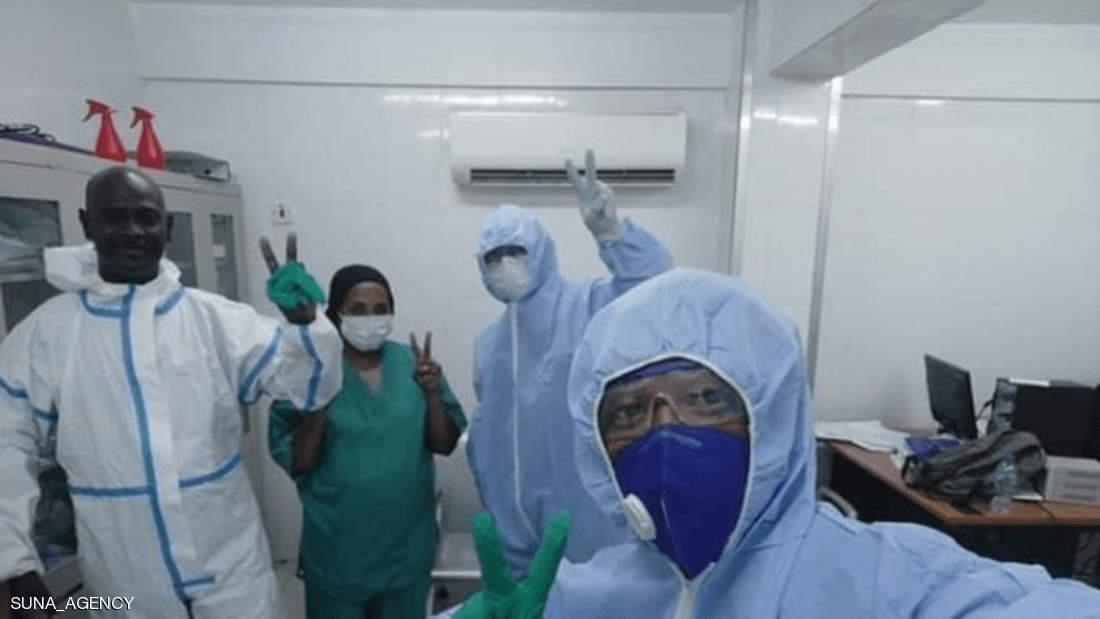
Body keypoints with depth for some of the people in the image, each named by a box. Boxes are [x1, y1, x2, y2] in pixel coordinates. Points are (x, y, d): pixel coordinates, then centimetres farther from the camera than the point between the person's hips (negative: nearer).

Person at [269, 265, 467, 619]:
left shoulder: (413, 362, -5)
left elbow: (445, 445, -3)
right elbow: (294, 465, -9)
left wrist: (432, 393, -19)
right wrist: (320, 408, -24)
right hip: (338, 547, -2)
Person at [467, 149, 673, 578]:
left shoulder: (590, 307, -11)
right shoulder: (487, 342, 10)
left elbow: (653, 283, -31)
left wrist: (609, 231, -47)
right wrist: (491, 499, 18)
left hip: (587, 514, -5)